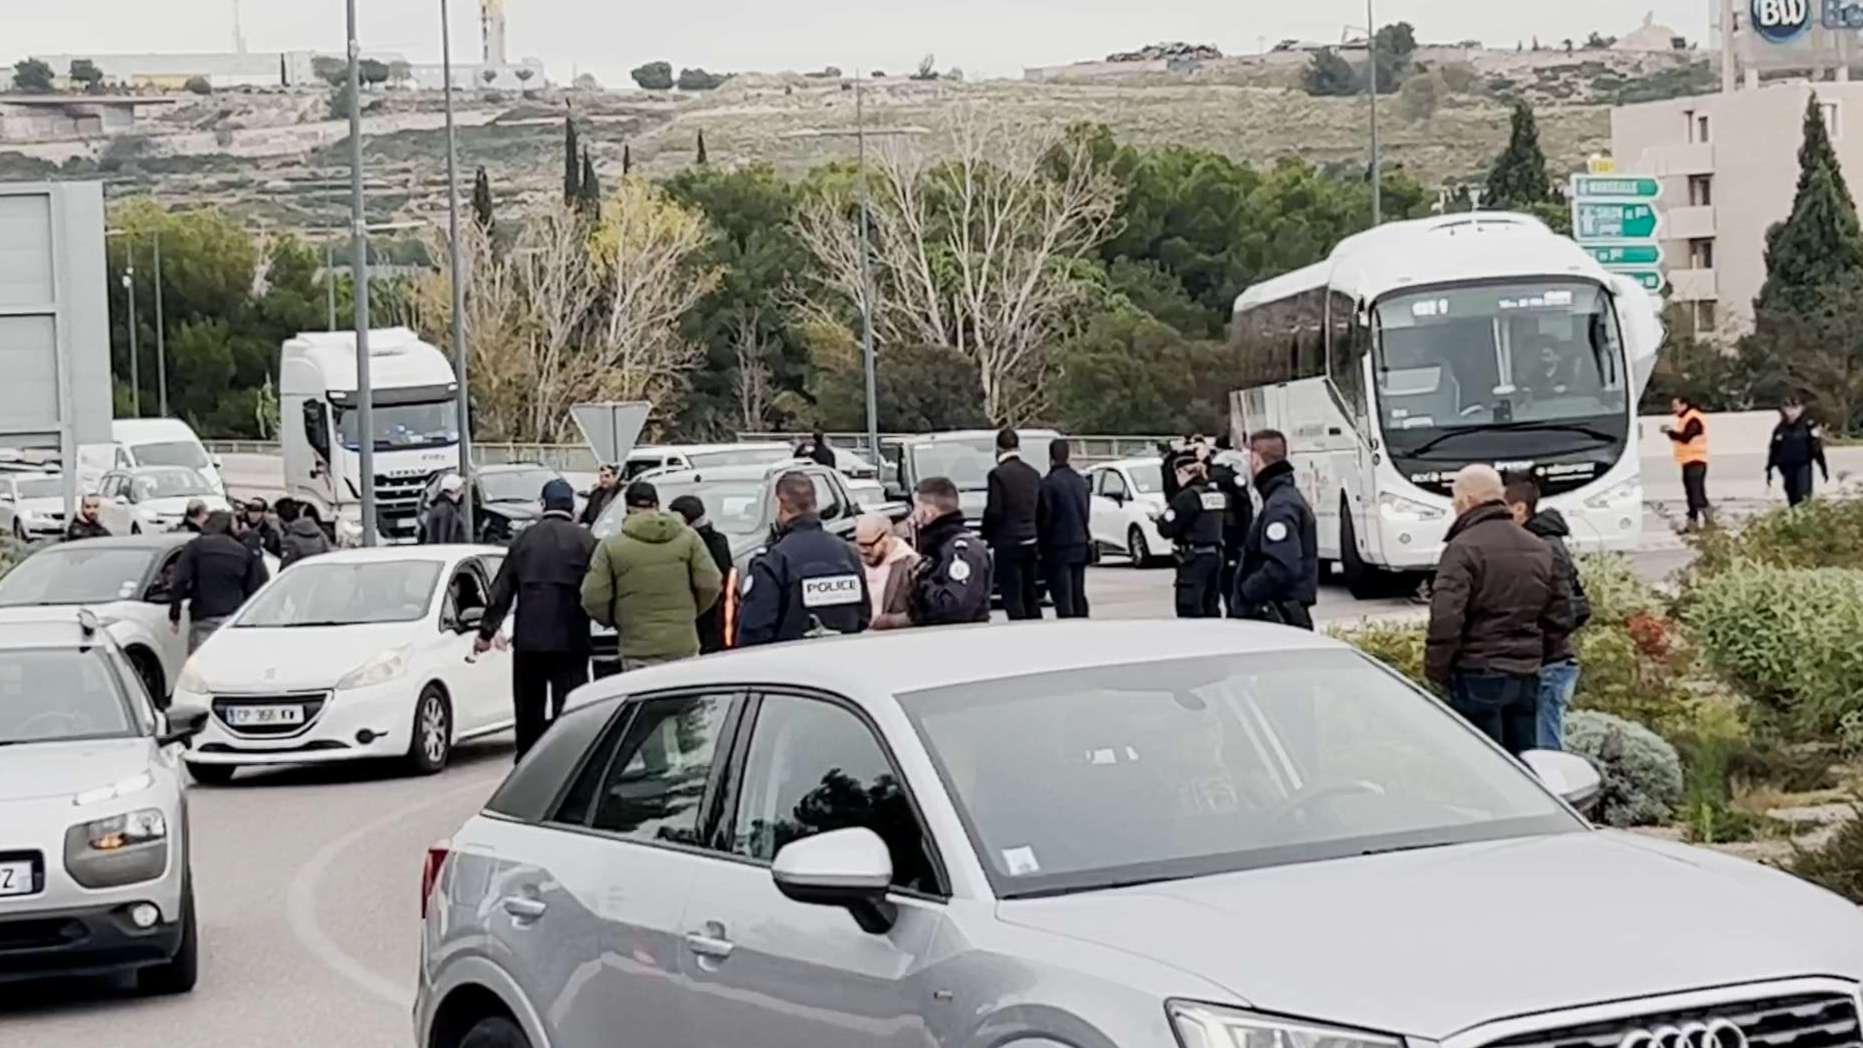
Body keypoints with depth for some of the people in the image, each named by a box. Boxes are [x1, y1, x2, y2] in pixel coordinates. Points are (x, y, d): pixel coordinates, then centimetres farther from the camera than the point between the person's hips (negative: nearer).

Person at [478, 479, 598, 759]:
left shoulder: (524, 538, 5)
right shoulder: (584, 539, -4)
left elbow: (501, 590, 8)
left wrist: (486, 631, 14)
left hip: (528, 640, 3)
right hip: (570, 640, -3)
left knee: (528, 713, 13)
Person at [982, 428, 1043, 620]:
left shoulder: (998, 474, -12)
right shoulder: (1033, 474, 8)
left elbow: (994, 511, -14)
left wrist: (986, 536, 1)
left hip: (1007, 544, -7)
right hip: (1031, 542, 7)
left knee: (1013, 599, -5)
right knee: (1031, 597, 15)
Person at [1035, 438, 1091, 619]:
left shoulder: (1048, 483, -14)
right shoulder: (1081, 481, 7)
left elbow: (1044, 517, -12)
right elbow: (1086, 513, 13)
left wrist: (1041, 543, 0)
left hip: (1058, 547, -7)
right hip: (1080, 545, 7)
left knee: (1062, 598, -6)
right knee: (1078, 595, 13)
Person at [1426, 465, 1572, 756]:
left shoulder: (1463, 549, -12)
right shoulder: (1539, 549, 13)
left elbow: (1446, 619, -19)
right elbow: (1560, 616, 17)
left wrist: (1436, 671, -8)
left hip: (1478, 676, -7)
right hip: (1527, 677, 7)